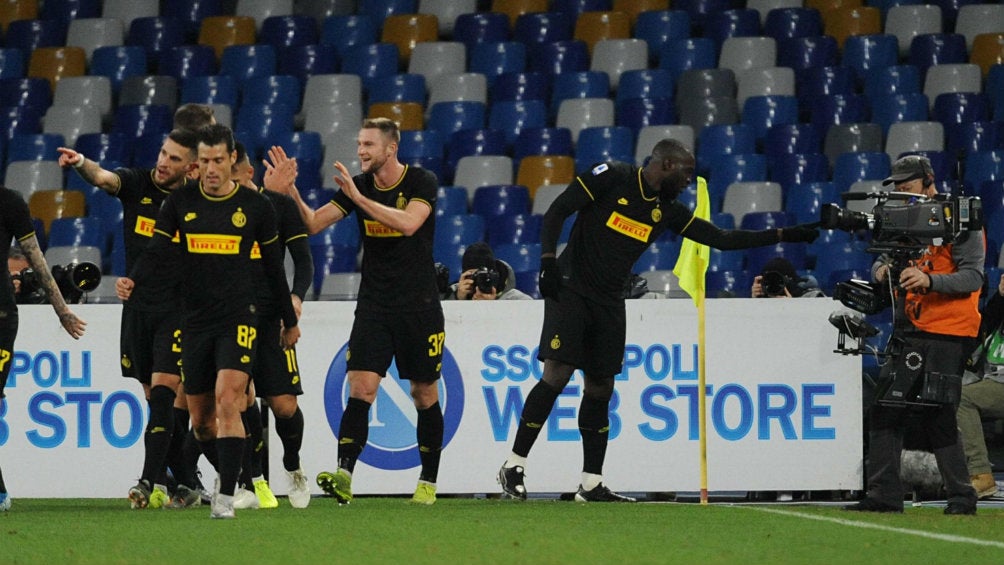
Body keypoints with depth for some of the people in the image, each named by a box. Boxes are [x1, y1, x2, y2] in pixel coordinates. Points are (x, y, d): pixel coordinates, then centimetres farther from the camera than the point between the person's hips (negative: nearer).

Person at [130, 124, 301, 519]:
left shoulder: (255, 206, 1)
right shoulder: (180, 202, 4)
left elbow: (273, 266, 11)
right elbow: (157, 253, -2)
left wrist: (290, 320, 16)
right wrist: (132, 281, -24)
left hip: (238, 318, -3)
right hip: (195, 320, 3)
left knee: (227, 400, -21)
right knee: (200, 418, 9)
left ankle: (226, 495, -22)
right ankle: (226, 473, 36)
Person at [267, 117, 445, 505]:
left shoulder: (421, 182, -8)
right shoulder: (358, 185, 3)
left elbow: (408, 223, -25)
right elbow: (313, 224, 0)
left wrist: (360, 199, -27)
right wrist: (291, 191, -15)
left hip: (419, 306, -2)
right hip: (373, 307, 2)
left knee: (424, 396, 6)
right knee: (360, 389, -12)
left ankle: (428, 482, 18)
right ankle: (344, 475, -24)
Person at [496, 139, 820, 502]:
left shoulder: (667, 211, 8)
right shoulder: (611, 178, -9)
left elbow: (722, 239, 11)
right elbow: (556, 212, -9)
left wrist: (783, 235, 7)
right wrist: (548, 261, -21)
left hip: (609, 302, 7)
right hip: (570, 290, -7)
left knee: (601, 387, 5)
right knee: (557, 374, -15)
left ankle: (591, 485, 12)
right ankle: (513, 466, -7)